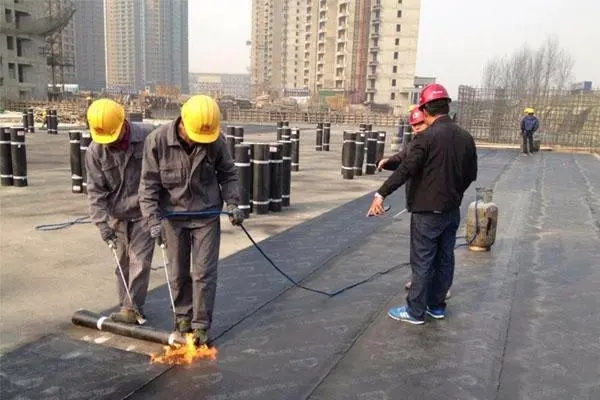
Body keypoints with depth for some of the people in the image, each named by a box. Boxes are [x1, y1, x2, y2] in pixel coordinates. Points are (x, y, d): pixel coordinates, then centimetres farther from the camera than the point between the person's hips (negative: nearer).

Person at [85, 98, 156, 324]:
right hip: (117, 214, 3)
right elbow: (96, 190, -8)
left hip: (145, 212, -2)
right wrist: (102, 222, -16)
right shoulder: (95, 151, -10)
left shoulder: (148, 136, -17)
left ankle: (132, 307, 8)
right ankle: (127, 305, 25)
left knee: (139, 260, -3)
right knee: (123, 262, 11)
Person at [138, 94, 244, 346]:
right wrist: (153, 218, -17)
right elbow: (149, 183, -11)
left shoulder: (215, 141, -14)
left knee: (204, 273, 1)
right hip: (172, 215, 1)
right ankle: (182, 315, 34)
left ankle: (200, 325, 14)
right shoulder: (158, 141, -17)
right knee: (178, 273, 13)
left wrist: (233, 203, -8)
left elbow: (228, 174, 3)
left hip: (206, 215, 0)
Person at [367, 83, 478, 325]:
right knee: (444, 259, 16)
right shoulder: (466, 137, 4)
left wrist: (381, 194, -23)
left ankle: (415, 311, 12)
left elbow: (405, 169, -24)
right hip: (452, 210, 7)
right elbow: (471, 174, 12)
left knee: (422, 262, 2)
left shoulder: (426, 137, -17)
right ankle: (437, 305, 29)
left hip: (427, 211, -7)